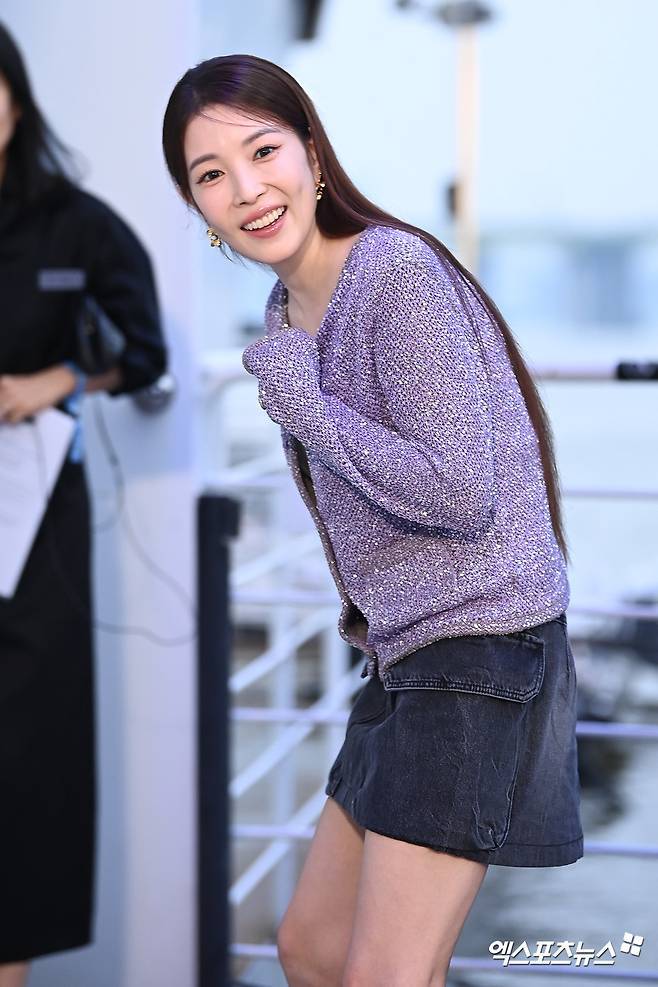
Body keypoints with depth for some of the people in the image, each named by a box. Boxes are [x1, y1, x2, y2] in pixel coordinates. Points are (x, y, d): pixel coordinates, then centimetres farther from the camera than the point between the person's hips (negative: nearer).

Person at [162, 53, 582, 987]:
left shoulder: (399, 270, -17)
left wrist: (299, 401, -15)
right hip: (409, 658, 10)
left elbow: (458, 493, -23)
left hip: (480, 647, -9)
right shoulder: (290, 306, 11)